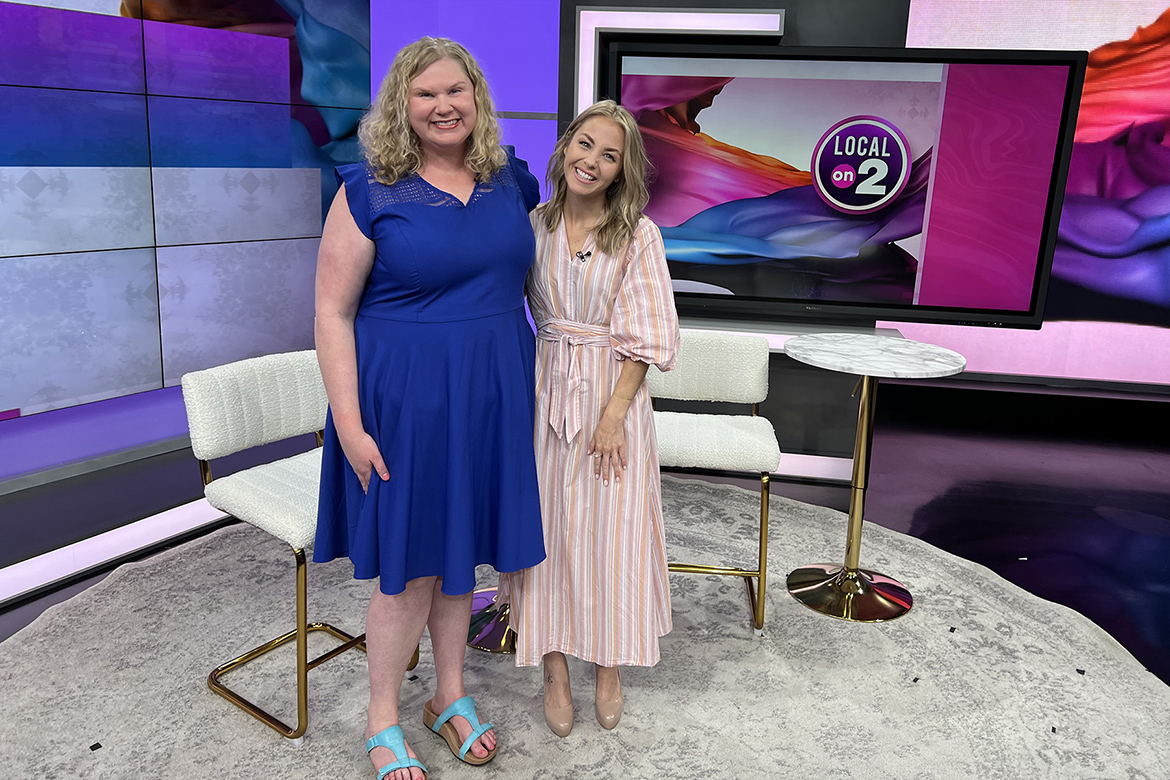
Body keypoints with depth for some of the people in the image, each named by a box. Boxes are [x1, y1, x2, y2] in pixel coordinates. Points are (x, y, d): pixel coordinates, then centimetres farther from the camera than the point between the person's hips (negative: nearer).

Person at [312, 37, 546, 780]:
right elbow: (333, 312, -9)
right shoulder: (370, 191, -9)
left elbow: (527, 269, 23)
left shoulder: (511, 181, 5)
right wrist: (349, 425, -14)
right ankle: (382, 718, 28)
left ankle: (452, 696, 36)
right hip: (405, 395, -4)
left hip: (492, 395, 5)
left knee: (462, 550, 16)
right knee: (408, 564, 5)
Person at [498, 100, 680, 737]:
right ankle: (554, 668, 21)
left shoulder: (637, 235, -6)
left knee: (613, 530, 4)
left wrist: (614, 411, -14)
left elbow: (646, 337, -9)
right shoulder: (533, 225, 2)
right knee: (545, 523, 5)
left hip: (614, 390, -2)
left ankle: (609, 667, 25)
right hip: (546, 389, 2)